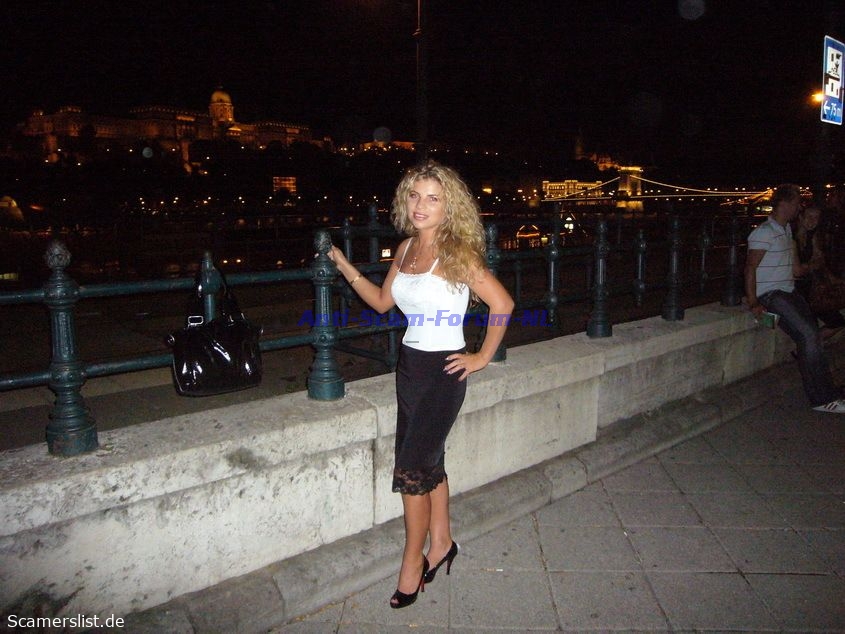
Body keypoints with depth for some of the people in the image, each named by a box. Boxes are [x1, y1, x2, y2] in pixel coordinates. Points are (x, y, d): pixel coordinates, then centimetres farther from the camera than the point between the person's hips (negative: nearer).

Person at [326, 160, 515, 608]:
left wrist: (482, 357, -10)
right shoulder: (406, 249, 6)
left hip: (443, 370, -7)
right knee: (428, 460, 17)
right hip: (410, 364, 7)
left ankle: (413, 561, 18)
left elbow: (503, 304, -15)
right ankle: (441, 542, 35)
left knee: (412, 468, -2)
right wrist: (345, 267, 7)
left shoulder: (457, 253, -15)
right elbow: (382, 301, 15)